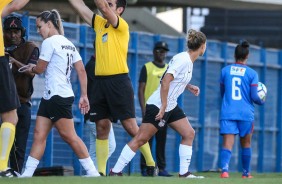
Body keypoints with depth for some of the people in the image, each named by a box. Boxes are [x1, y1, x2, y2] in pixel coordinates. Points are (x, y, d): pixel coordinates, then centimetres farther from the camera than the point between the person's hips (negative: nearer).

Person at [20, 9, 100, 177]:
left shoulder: (49, 42, -10)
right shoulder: (69, 44, 15)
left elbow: (40, 69, -4)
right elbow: (81, 70, 11)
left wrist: (31, 68, 19)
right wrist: (84, 96, 10)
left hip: (57, 97, -10)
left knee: (70, 137, -6)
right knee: (39, 135, 4)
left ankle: (93, 173, -4)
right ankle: (27, 174, 0)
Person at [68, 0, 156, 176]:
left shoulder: (122, 26, -4)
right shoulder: (99, 23, 15)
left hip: (119, 81, -6)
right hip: (100, 81, 6)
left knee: (131, 126, -6)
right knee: (102, 127, 3)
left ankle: (151, 164, 3)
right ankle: (101, 171, 3)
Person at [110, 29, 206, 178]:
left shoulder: (188, 61, 10)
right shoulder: (182, 60, -19)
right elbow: (165, 81, -25)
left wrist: (188, 86, 15)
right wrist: (163, 106, -26)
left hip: (171, 106, 10)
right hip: (158, 105, -10)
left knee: (189, 134, 4)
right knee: (140, 139, -8)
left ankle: (184, 173, 6)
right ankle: (115, 172, -4)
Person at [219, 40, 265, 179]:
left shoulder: (225, 71, 4)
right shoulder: (252, 74, -3)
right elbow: (254, 96, -6)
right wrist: (261, 101, 16)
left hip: (228, 113, 1)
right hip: (246, 114, -1)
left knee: (227, 144, -9)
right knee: (246, 144, 17)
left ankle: (224, 169, -31)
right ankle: (246, 173, 25)